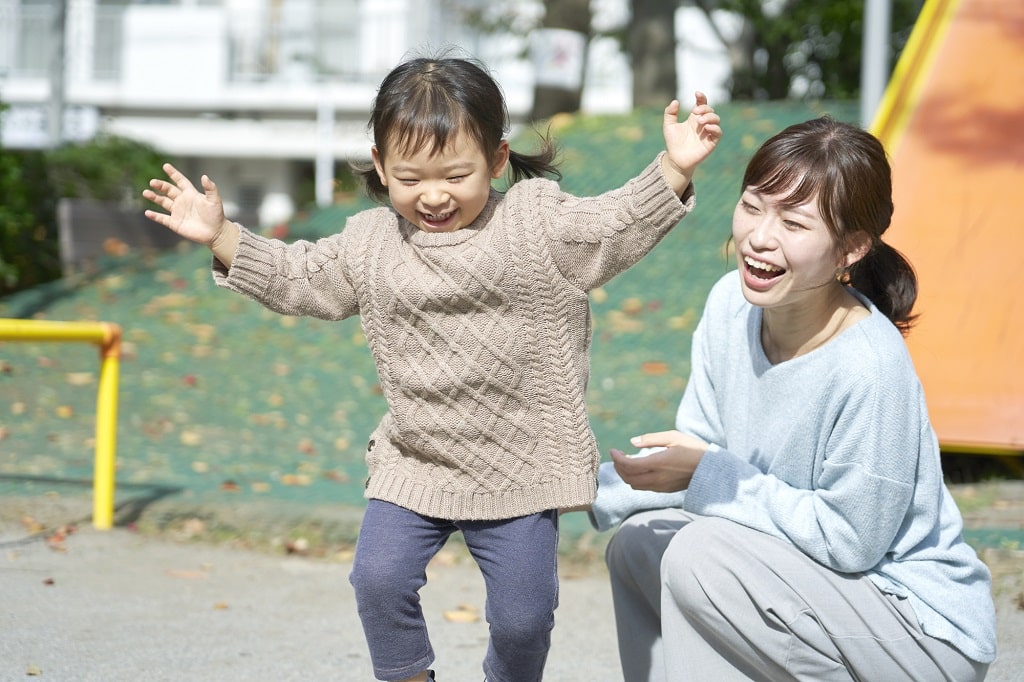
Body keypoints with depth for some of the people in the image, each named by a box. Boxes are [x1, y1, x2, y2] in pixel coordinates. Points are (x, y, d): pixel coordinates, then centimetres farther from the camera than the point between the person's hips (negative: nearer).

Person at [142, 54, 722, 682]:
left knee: (523, 612, 0)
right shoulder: (368, 244, 4)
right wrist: (221, 236, 6)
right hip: (413, 465, 3)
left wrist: (673, 170, -26)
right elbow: (299, 279, 13)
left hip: (520, 469, -3)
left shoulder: (539, 221, -6)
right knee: (380, 577, -10)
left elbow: (617, 229, -12)